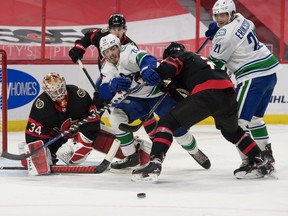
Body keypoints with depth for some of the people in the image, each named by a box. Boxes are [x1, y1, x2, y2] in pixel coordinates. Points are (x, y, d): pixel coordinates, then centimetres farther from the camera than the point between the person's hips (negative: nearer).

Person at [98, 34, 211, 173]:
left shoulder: (128, 52, -23)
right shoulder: (108, 68, -6)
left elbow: (146, 59, -43)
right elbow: (104, 93, -19)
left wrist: (146, 69, -67)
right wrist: (113, 84, -43)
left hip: (159, 92, -5)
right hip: (137, 99, 5)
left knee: (176, 127, -8)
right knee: (116, 117, -18)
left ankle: (194, 151, 24)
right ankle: (131, 156, -5)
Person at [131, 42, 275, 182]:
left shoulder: (180, 56, 19)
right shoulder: (201, 60, 42)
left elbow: (167, 69, -2)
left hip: (206, 90, -7)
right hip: (229, 93, 7)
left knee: (167, 122, 0)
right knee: (232, 131, 35)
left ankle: (154, 164, -15)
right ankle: (261, 163, 32)